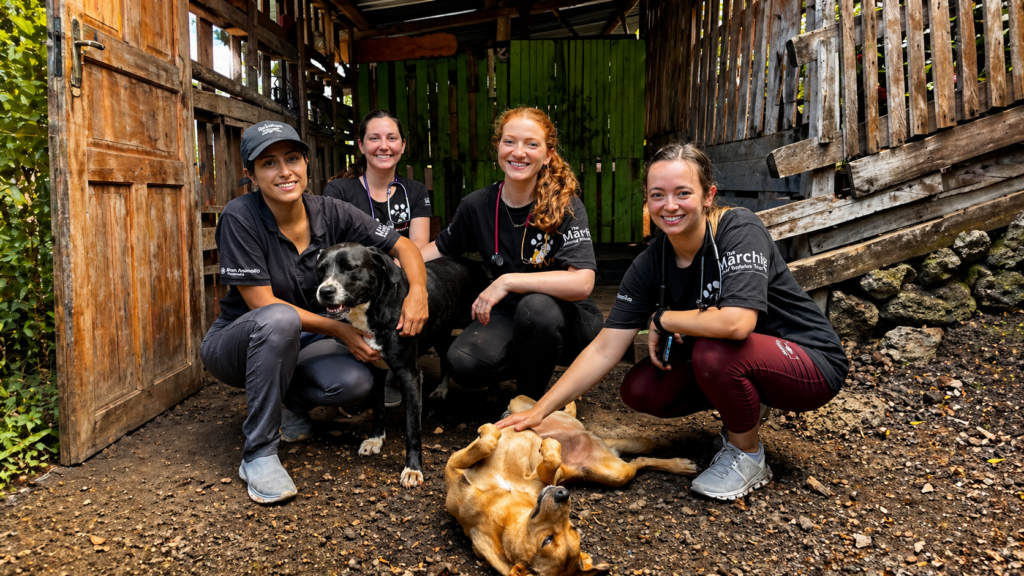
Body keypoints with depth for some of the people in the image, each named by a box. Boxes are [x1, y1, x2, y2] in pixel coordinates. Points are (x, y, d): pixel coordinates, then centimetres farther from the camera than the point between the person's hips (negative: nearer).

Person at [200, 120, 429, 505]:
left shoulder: (330, 213, -9)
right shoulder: (240, 217, -20)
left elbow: (402, 246, -4)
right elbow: (262, 304, -22)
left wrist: (418, 291, -24)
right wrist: (339, 330, -24)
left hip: (298, 344, 4)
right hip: (237, 343, -3)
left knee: (355, 382, -27)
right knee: (280, 320, -38)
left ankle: (292, 402, 10)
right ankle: (258, 454, -23)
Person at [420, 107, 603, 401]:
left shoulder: (566, 206, -17)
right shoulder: (477, 205, -4)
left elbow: (582, 283, -30)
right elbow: (441, 247, 14)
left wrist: (507, 281, -30)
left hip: (567, 319, -3)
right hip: (509, 314, 3)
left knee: (536, 306, -37)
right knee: (463, 362, -26)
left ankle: (529, 399, -8)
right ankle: (534, 365, 7)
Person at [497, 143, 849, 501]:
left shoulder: (741, 231, -24)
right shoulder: (651, 263, -8)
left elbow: (735, 323, -39)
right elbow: (604, 350, -9)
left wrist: (662, 319, -21)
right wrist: (540, 410, -16)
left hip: (812, 363, -6)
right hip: (736, 365, 6)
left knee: (714, 352, -33)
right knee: (640, 390, -11)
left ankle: (747, 457, -5)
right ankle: (741, 420, 13)